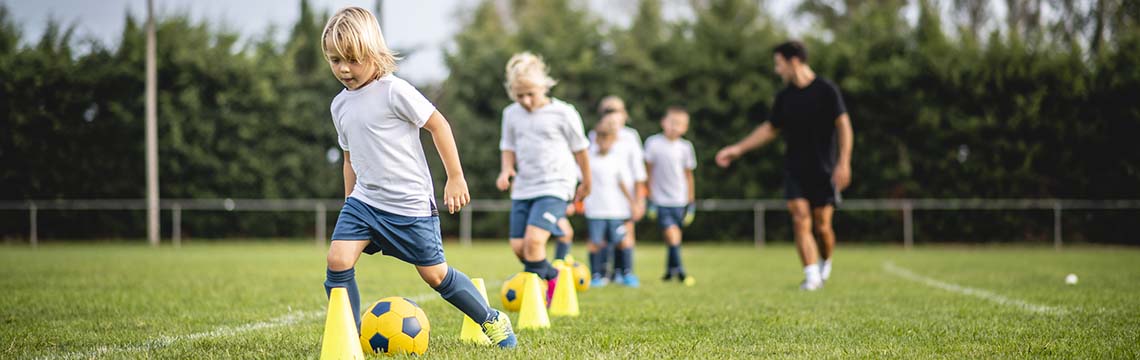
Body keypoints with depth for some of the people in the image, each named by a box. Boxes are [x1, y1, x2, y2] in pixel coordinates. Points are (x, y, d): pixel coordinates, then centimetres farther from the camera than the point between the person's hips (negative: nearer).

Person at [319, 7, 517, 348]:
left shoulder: (394, 91, -14)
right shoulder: (340, 105, 7)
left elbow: (438, 125, -9)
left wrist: (456, 178, -9)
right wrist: (349, 203, 20)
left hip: (410, 204, -5)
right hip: (364, 201, 6)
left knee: (435, 274, 3)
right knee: (338, 259, -15)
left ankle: (492, 319, 24)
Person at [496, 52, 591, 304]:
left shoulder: (563, 113, -5)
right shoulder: (512, 114, 7)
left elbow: (579, 149, 6)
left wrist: (586, 182, 15)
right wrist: (506, 169, -2)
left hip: (554, 187, -5)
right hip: (523, 188, 5)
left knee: (534, 240, -23)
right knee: (518, 247, 0)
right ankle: (551, 275, 27)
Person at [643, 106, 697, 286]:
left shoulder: (685, 147, 4)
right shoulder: (653, 143, -6)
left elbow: (688, 175, 12)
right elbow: (648, 171, 0)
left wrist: (690, 203, 12)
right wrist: (651, 199, -1)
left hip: (679, 201, 3)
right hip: (661, 201, -3)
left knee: (673, 237, 8)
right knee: (672, 234, -16)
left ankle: (670, 270, 24)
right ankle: (679, 271, -12)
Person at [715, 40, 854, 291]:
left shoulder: (826, 90, -7)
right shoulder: (785, 96, 9)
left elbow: (843, 125, -9)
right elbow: (770, 129, 19)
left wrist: (843, 163, -17)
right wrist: (738, 149, 14)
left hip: (823, 170, -4)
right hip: (795, 169, 4)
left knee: (822, 224, 0)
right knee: (801, 220, -10)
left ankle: (826, 263, 28)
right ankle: (811, 276, -12)